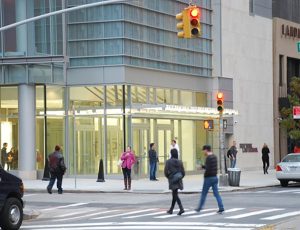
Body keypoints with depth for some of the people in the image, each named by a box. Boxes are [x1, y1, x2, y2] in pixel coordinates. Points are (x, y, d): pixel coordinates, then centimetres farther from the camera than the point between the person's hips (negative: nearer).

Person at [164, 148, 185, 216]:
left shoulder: (168, 162, -8)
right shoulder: (180, 162, 2)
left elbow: (166, 172, -9)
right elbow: (183, 173, 2)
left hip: (172, 180, -4)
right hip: (179, 181, 4)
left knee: (175, 195, -5)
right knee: (174, 195, 16)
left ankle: (181, 208, -22)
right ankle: (171, 209, 26)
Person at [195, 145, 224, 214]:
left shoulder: (208, 158, -17)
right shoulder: (214, 157, 10)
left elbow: (208, 169, -23)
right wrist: (203, 166, 24)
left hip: (209, 178, -7)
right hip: (215, 177, 7)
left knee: (204, 193, 7)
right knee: (216, 193, 4)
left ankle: (200, 208, 18)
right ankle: (221, 208, -5)